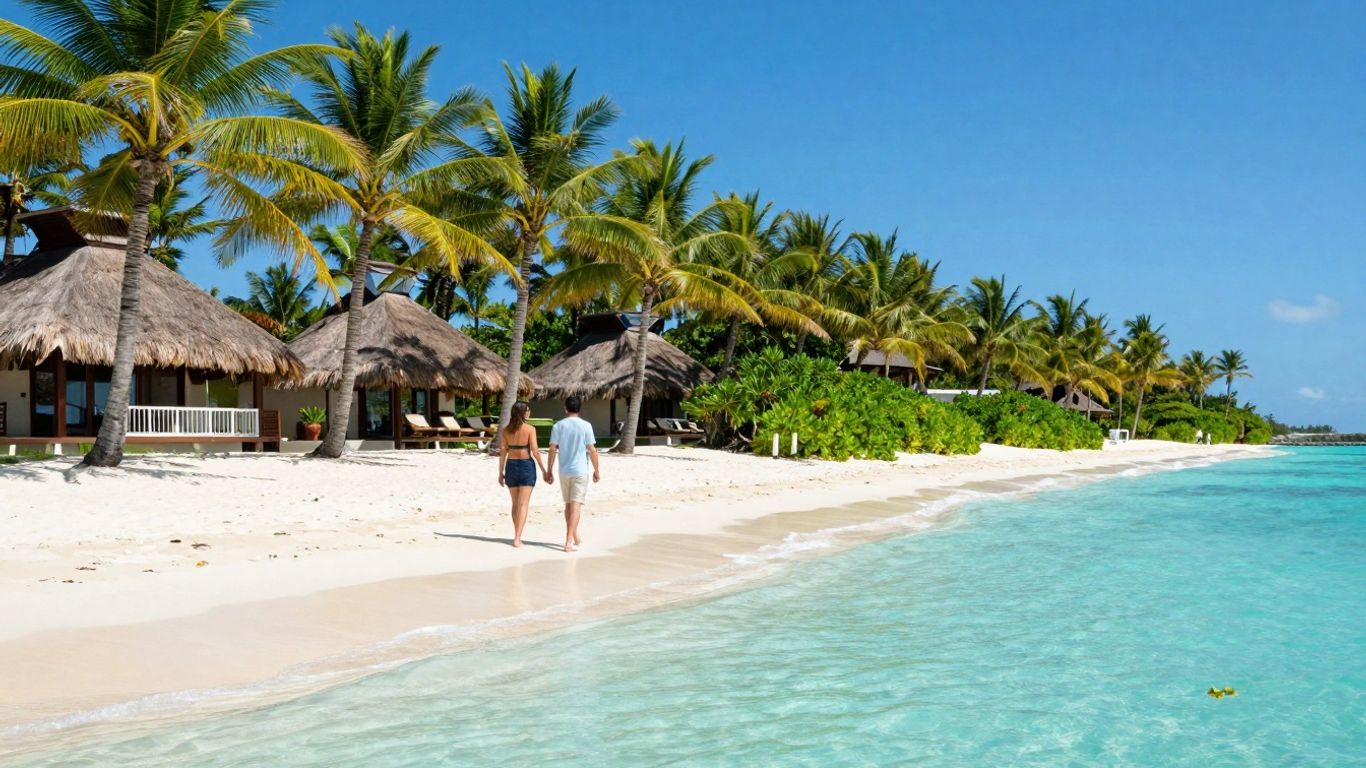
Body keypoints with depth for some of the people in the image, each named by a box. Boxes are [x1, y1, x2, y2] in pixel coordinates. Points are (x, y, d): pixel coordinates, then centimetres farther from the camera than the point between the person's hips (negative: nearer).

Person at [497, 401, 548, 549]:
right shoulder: (530, 429, -9)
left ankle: (517, 536, 26)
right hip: (526, 465, -4)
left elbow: (502, 452, 3)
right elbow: (535, 451, -11)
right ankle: (517, 539, -11)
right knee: (523, 504, -3)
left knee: (515, 503, 17)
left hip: (511, 465, 4)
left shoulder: (506, 430, 3)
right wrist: (544, 470, -3)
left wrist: (501, 472, 9)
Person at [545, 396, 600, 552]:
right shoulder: (585, 426, -6)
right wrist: (596, 470, 3)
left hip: (564, 471, 3)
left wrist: (549, 471, 6)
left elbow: (552, 449, -1)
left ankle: (575, 538, 27)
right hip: (580, 471, -3)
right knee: (576, 505, -4)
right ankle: (569, 541, -13)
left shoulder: (558, 426, 1)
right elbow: (592, 450, -7)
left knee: (569, 504, 16)